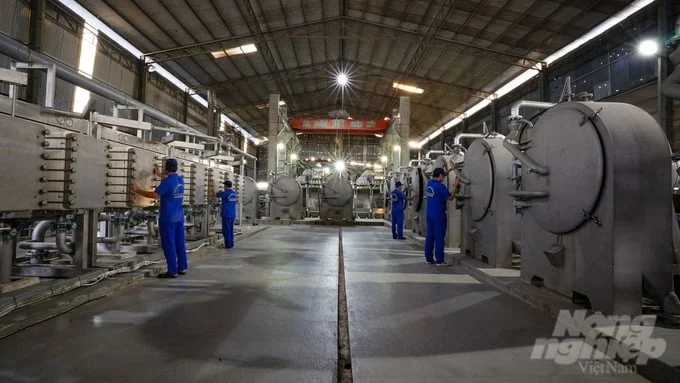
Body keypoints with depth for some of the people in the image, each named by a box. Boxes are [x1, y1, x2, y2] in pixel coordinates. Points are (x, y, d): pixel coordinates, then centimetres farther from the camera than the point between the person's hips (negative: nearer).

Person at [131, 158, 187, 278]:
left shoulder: (167, 181, -15)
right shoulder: (181, 180, 8)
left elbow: (154, 195, -19)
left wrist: (137, 190, -9)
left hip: (168, 218, -7)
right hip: (179, 217, 8)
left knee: (169, 245, -2)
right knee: (179, 243, 12)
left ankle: (172, 271, 0)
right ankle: (182, 267, 16)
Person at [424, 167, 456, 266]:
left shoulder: (430, 183, 8)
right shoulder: (440, 186, -14)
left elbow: (437, 177, 28)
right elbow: (450, 198, -9)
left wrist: (450, 170, 30)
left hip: (429, 214, 8)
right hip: (438, 215, -8)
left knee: (430, 236, 10)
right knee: (439, 237, -4)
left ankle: (428, 258, 15)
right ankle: (439, 260, -1)